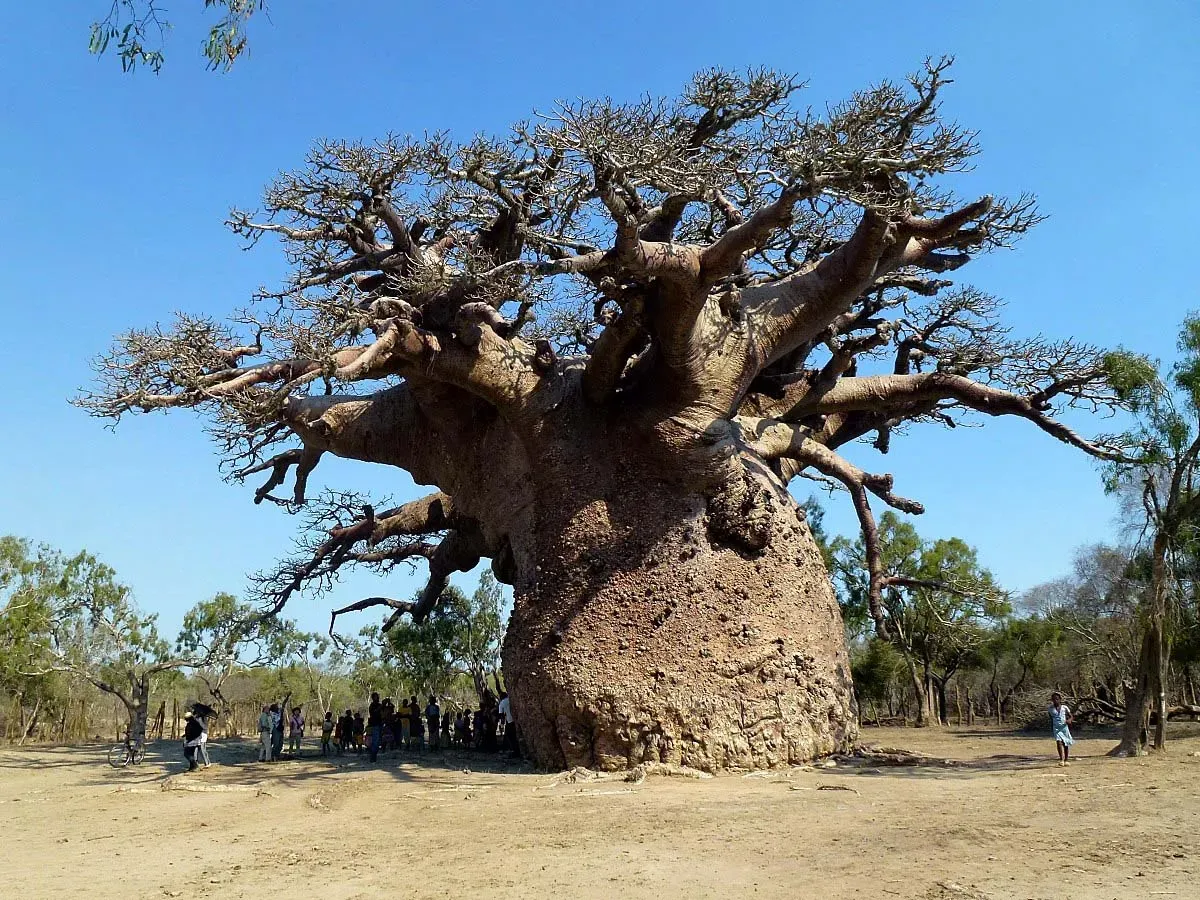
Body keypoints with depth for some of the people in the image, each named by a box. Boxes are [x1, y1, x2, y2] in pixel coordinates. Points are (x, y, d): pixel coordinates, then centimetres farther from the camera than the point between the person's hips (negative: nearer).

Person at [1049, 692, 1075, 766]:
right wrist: (1051, 727, 17)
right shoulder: (1051, 708, 2)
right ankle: (1061, 759, -20)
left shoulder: (1064, 707, -1)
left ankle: (1066, 760, 22)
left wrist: (1069, 720, -21)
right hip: (1056, 728, 0)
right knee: (1058, 741, -19)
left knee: (1066, 744, 8)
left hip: (1064, 727, 0)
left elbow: (1071, 716, 0)